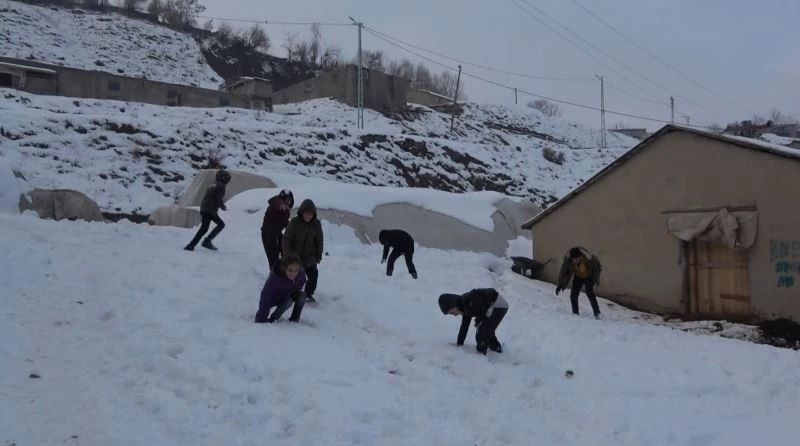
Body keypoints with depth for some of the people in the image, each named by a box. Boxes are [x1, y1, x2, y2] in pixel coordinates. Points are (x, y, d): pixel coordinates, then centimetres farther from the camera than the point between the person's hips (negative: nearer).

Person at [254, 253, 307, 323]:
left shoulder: (301, 275, -26)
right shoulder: (274, 279, -38)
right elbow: (265, 300, -39)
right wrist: (260, 320, -40)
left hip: (290, 294, 5)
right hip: (274, 298, -5)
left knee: (302, 295, -22)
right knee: (288, 301, -33)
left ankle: (294, 319, -7)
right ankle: (271, 320, -13)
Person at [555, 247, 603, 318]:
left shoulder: (588, 258, -36)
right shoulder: (567, 260, -31)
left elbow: (597, 266, -14)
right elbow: (563, 271, -15)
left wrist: (595, 278, -13)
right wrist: (560, 284, -16)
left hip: (589, 277, -3)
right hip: (578, 277, 3)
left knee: (590, 293, -21)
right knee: (573, 294, -8)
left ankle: (597, 313, -10)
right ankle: (575, 313, 9)